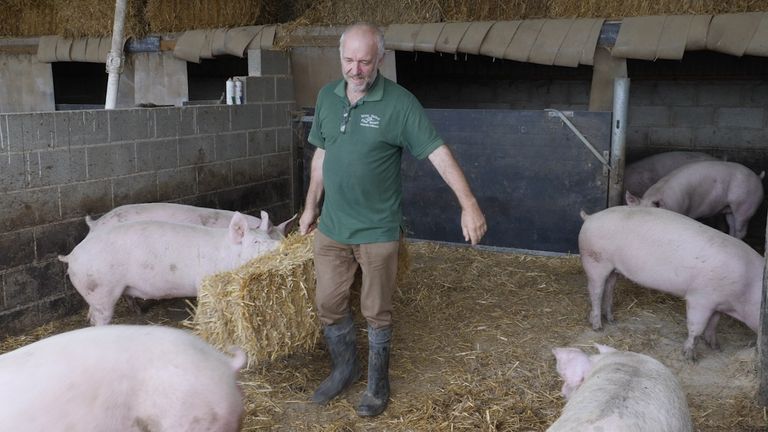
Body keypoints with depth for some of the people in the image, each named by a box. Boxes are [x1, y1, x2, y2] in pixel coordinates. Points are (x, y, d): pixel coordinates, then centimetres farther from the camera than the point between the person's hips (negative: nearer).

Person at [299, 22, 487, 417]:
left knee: (377, 312, 8)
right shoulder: (327, 97, 3)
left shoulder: (399, 103, -14)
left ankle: (378, 383, 28)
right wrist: (311, 206, 16)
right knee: (329, 306, 13)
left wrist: (469, 203, -26)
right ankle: (344, 369, 36)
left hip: (377, 232, -5)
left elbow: (438, 153, -18)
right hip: (331, 228, 5)